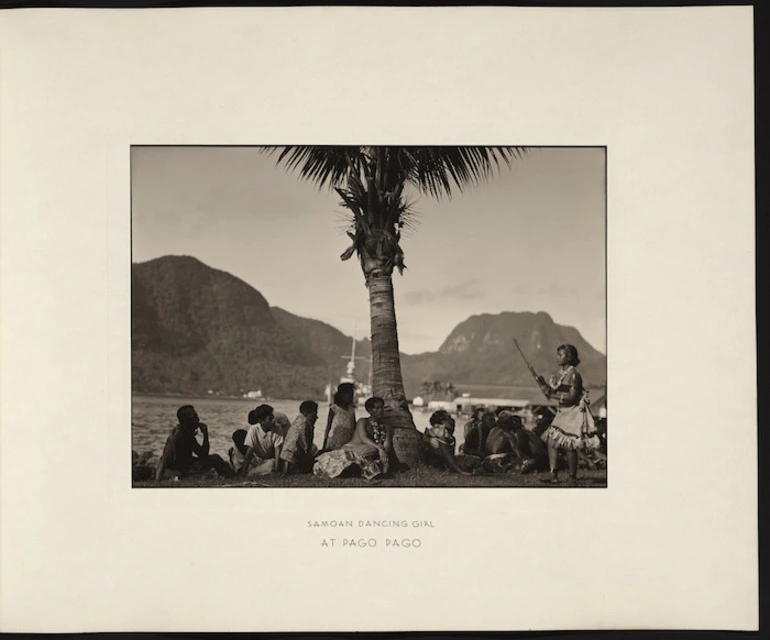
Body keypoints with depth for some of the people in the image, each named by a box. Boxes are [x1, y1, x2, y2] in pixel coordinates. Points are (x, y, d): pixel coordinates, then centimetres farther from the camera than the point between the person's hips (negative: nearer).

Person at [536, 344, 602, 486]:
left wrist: (552, 394, -22)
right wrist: (544, 385, -1)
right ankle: (554, 475, 4)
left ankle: (572, 478, 8)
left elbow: (572, 397, -21)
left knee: (569, 446, -5)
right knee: (551, 442, 1)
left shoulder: (574, 374, -15)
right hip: (562, 411, 8)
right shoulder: (560, 374, 10)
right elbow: (555, 393, 14)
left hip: (575, 412, -8)